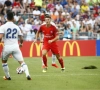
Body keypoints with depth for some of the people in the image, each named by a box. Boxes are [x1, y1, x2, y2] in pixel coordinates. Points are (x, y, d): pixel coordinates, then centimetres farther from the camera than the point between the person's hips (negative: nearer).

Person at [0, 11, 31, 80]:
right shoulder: (16, 27, 7)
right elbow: (21, 39, 11)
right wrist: (21, 44, 32)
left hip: (7, 47, -1)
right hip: (15, 47, 1)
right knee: (22, 61, 0)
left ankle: (7, 76, 26)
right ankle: (27, 74, -20)